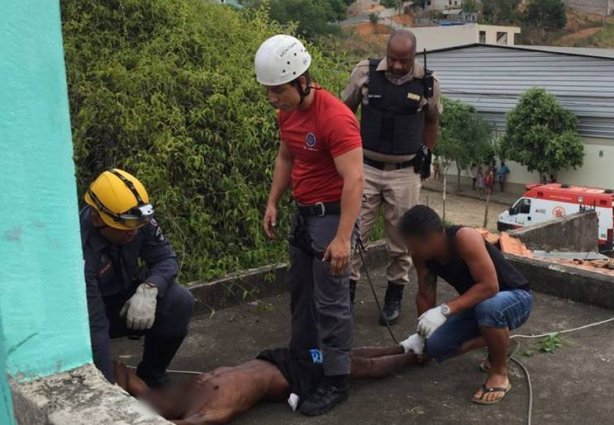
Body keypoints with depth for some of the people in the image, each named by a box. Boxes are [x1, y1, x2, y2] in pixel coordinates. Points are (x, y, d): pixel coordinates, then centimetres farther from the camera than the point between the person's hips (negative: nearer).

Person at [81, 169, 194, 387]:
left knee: (180, 301, -22)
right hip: (91, 314, -3)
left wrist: (149, 289, -35)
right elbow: (93, 325, -36)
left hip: (125, 299, 4)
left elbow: (166, 259, -12)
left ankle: (151, 376, -1)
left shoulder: (138, 221, -21)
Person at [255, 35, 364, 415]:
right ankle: (301, 356, 37)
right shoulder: (288, 112, 3)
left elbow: (354, 180, -27)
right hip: (304, 212, 9)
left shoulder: (336, 117, -24)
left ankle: (336, 382, 10)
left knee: (331, 301, -2)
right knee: (299, 289, 19)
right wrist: (273, 203, 12)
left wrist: (343, 238, -31)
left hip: (332, 214, -9)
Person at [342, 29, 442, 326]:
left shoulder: (427, 83, -3)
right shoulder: (365, 72, -5)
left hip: (404, 173, 0)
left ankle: (394, 297, 23)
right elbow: (346, 110, 7)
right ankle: (347, 291, 14)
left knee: (401, 238, 8)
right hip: (366, 167, 0)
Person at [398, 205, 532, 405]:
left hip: (515, 297, -7)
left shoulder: (465, 238, -34)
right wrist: (420, 334, 0)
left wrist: (445, 310, -44)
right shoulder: (422, 253, -12)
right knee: (435, 347, -6)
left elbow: (489, 285, -40)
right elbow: (425, 295, 0)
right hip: (477, 302, 7)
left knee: (489, 307, -42)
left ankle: (500, 374, -16)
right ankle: (499, 339, 17)